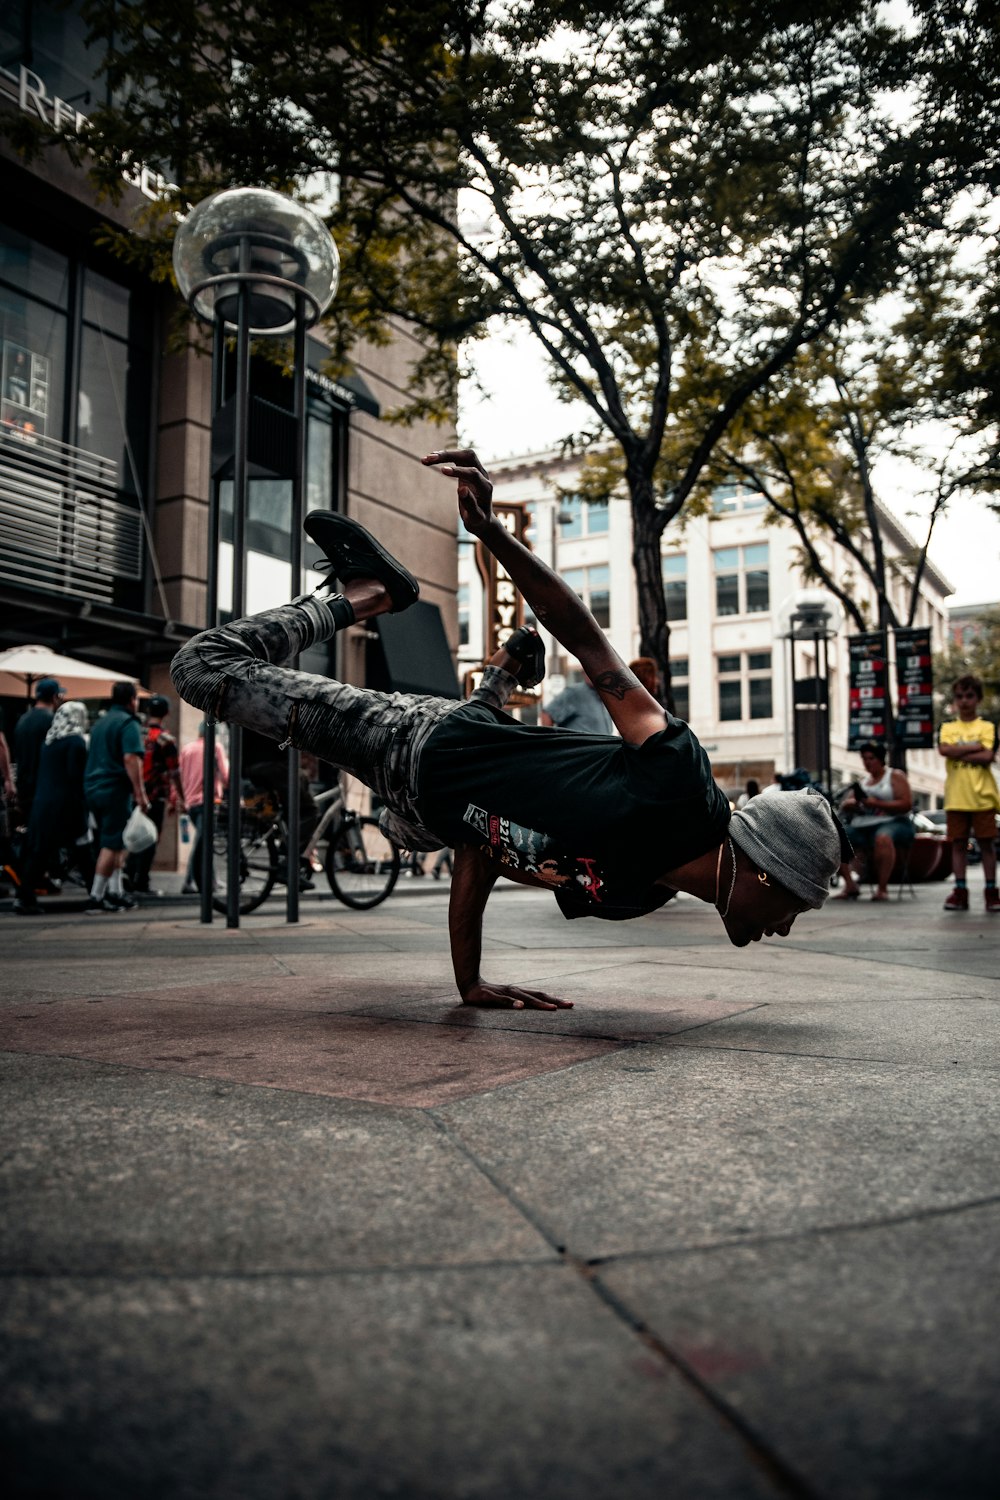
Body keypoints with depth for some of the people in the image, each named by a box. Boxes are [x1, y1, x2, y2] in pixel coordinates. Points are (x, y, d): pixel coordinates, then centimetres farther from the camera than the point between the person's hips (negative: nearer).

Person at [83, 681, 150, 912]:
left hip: (93, 788, 9)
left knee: (115, 842, 16)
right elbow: (131, 759, -21)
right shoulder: (129, 724, -9)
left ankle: (114, 891, 15)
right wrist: (140, 793, -22)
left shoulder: (100, 722, 19)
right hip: (115, 789, -9)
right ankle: (96, 897, -5)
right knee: (112, 844, -5)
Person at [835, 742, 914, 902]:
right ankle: (850, 885, -21)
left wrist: (877, 803, -14)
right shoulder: (863, 781, 26)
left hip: (892, 823, -6)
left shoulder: (895, 776, 9)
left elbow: (906, 804, -5)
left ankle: (882, 888, -37)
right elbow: (844, 806, 22)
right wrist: (852, 802, -3)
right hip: (862, 827, 6)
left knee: (882, 838, -42)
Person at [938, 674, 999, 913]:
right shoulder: (947, 727, 11)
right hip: (956, 796, 2)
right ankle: (960, 891, 8)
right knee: (958, 843, 3)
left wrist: (958, 753, -8)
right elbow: (943, 749, -10)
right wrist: (975, 747, -10)